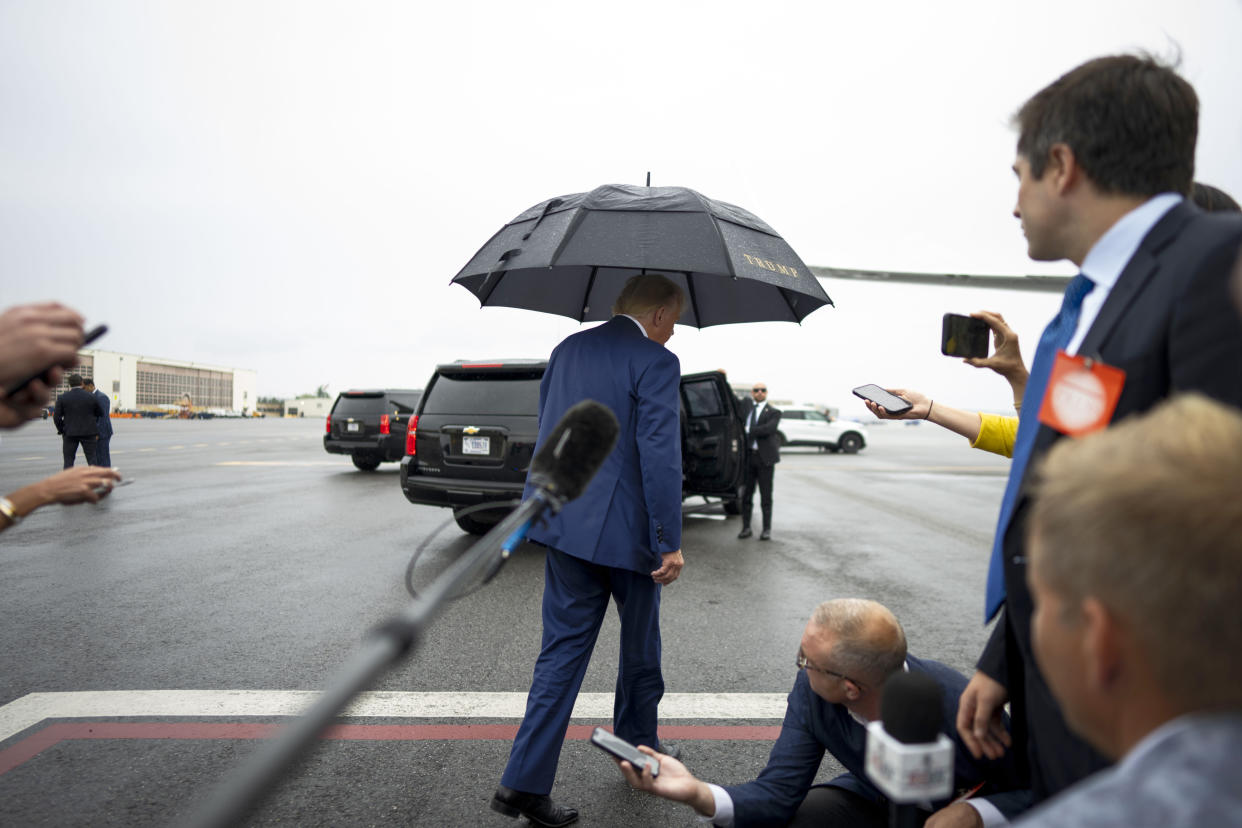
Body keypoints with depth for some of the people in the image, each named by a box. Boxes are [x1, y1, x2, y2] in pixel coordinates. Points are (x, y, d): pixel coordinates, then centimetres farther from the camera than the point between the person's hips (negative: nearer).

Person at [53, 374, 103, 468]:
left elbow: (56, 417, -1)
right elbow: (99, 415, 6)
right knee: (91, 459, 3)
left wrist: (61, 431, 10)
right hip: (88, 432, 0)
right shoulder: (91, 397, 0)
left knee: (68, 461, 6)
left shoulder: (62, 398, -1)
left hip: (69, 433, 0)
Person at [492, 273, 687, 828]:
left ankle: (524, 783, 7)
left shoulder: (567, 350, 11)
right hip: (625, 530, -6)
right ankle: (638, 752, 37)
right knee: (641, 647, 17)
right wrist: (670, 543, -15)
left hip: (565, 526, 6)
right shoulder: (655, 362, -12)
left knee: (563, 650, 10)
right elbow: (660, 455, -19)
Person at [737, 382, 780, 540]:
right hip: (748, 456, 3)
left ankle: (767, 530, 8)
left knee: (766, 496, 2)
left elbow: (768, 428, -16)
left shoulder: (773, 412, 1)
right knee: (746, 495, 7)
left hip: (765, 457, -3)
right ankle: (746, 527, 14)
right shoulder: (747, 405, 13)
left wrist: (748, 430, -13)